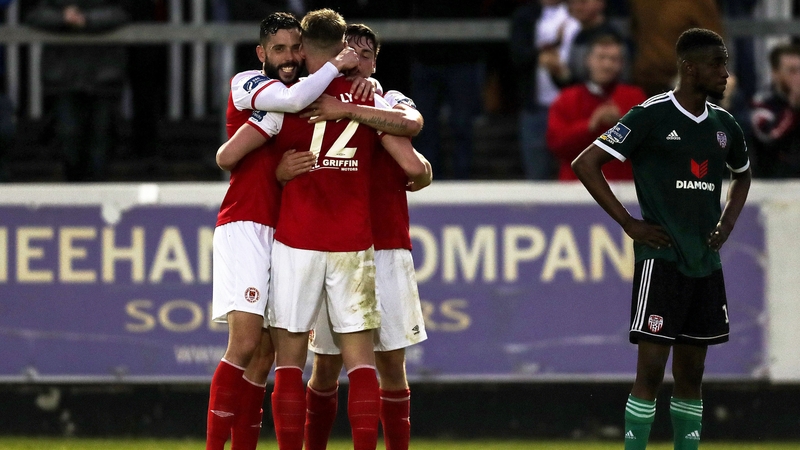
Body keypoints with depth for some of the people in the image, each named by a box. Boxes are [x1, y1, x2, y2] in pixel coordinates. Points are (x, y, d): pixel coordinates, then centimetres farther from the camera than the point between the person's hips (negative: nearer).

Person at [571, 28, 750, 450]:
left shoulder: (724, 125, 11)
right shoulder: (651, 116, -9)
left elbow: (742, 176, 31)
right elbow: (585, 164, -9)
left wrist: (726, 223, 13)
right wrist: (629, 223, -10)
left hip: (705, 263, 6)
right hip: (660, 259, -6)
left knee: (691, 373, 9)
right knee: (651, 370, -9)